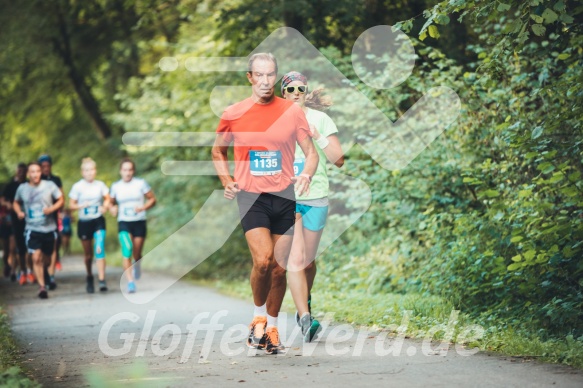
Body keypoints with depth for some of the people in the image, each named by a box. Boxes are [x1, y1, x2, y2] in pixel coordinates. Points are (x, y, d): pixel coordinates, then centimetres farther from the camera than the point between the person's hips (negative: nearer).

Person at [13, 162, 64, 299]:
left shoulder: (49, 185, -2)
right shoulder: (22, 188, 1)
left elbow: (60, 200, 4)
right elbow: (16, 202, 18)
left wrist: (52, 208, -14)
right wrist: (19, 212, -3)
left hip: (49, 228, 1)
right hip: (32, 229, -1)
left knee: (46, 259, 12)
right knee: (36, 258, -15)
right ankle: (41, 286, -13)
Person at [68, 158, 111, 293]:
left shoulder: (100, 185, 3)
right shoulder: (77, 187, -2)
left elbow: (107, 199, 14)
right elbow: (71, 205, -1)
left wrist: (105, 207, -7)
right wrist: (81, 206, -19)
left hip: (98, 221, 0)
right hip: (84, 222, 0)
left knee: (99, 249, -17)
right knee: (88, 254, 9)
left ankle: (102, 280, -20)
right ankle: (89, 279, 30)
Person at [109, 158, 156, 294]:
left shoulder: (141, 183, -1)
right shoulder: (116, 186, 4)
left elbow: (152, 199, 3)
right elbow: (111, 202, 16)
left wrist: (142, 208, -15)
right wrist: (113, 209, -7)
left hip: (139, 222, 0)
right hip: (124, 223, 0)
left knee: (137, 254, 7)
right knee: (127, 250, -20)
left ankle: (137, 264, 45)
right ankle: (130, 282, -22)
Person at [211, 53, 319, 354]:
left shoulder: (292, 112, 2)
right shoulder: (233, 114, 1)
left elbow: (310, 151, 5)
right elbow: (218, 152, 16)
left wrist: (306, 174, -16)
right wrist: (227, 182, 1)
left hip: (284, 197, 2)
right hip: (251, 197, -2)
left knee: (279, 267, 6)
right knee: (263, 261, -18)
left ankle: (272, 328, 21)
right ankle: (258, 316, 6)